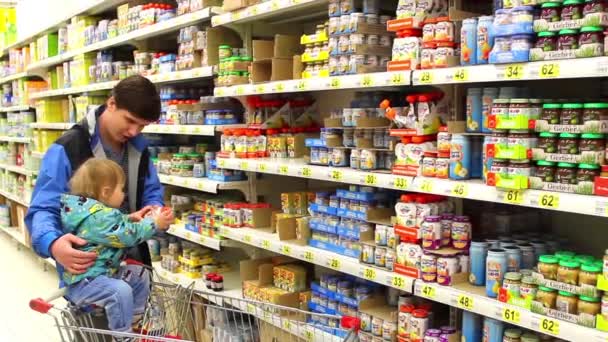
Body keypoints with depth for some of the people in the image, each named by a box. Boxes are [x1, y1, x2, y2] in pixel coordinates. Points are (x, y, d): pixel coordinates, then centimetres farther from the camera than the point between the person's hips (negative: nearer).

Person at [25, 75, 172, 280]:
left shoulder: (139, 146, 2)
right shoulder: (67, 149, -17)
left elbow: (152, 192, 11)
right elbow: (42, 209, -20)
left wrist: (155, 209, -15)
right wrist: (53, 243, -42)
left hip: (133, 260, 6)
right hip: (85, 268, -6)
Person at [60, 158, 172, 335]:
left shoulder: (95, 210, 7)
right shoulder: (97, 217, -27)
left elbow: (116, 225, 27)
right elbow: (127, 235, -25)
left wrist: (130, 219, 12)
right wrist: (153, 223, -18)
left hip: (105, 271, 11)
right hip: (83, 281, -11)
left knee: (140, 279, 14)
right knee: (120, 290, -32)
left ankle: (134, 322, 25)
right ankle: (123, 335, -19)